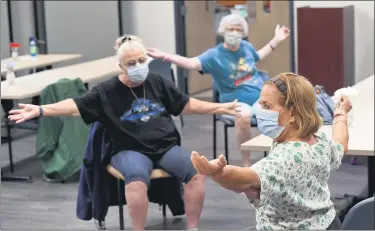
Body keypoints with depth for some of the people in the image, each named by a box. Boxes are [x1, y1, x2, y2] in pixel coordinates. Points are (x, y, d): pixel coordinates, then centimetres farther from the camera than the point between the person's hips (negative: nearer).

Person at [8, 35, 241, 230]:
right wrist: (40, 110, -22)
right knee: (137, 179, -38)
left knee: (197, 172, -25)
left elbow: (187, 104, 19)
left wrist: (220, 107, 16)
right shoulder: (107, 91, -1)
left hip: (167, 147, 3)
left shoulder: (158, 82, 10)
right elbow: (75, 105, -9)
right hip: (131, 150, -3)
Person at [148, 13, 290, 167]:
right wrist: (166, 56, -38)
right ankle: (246, 164, -23)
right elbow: (193, 63, -24)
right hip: (237, 103, -5)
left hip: (261, 97, 5)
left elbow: (258, 57, 30)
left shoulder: (246, 46, 7)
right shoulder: (215, 55, -8)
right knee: (244, 116, -40)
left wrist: (276, 40, 30)